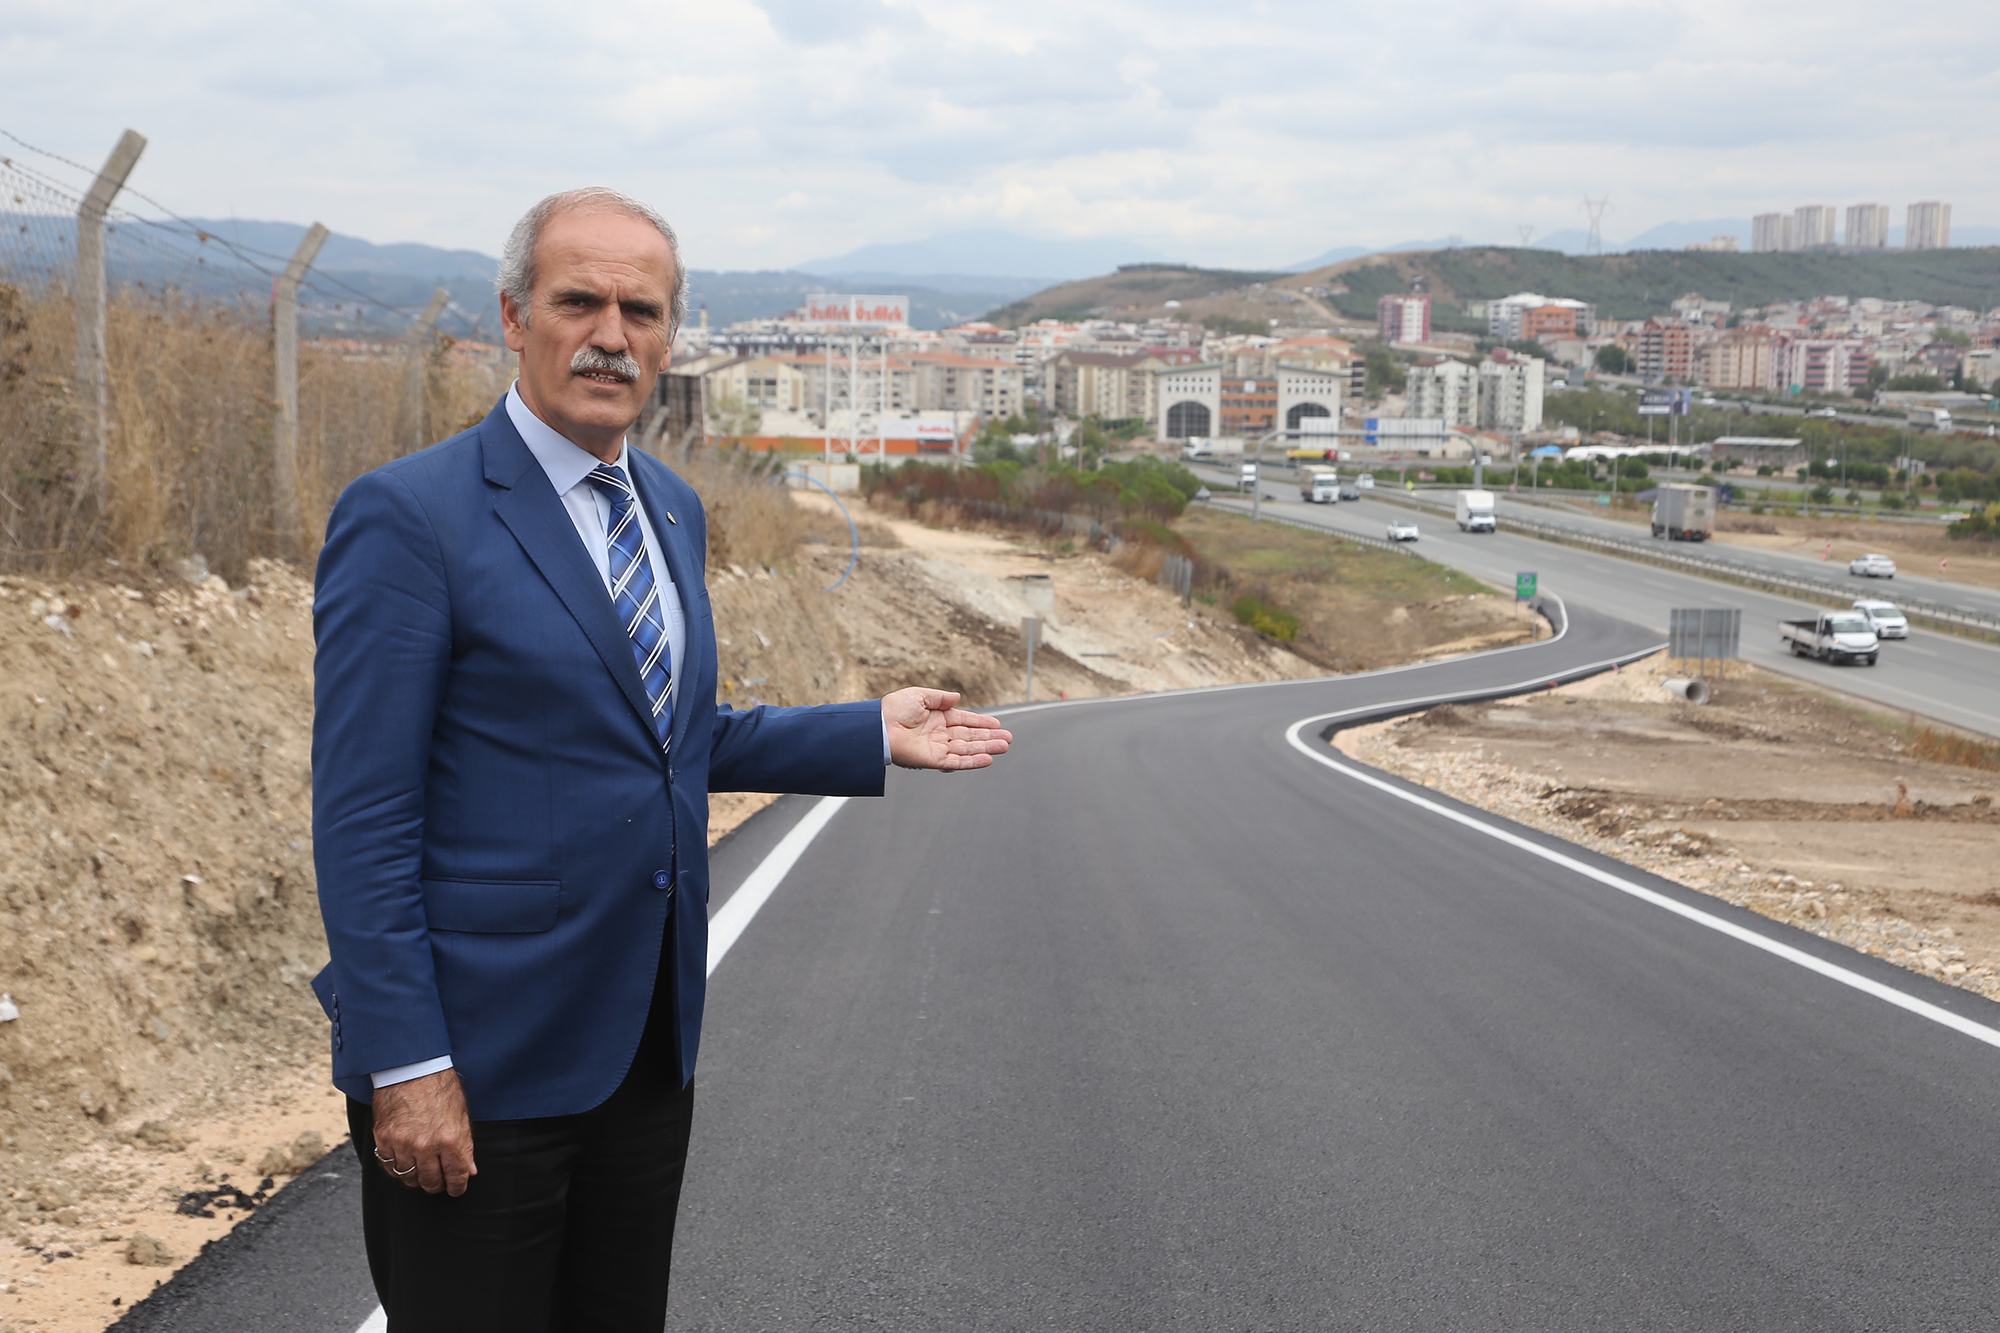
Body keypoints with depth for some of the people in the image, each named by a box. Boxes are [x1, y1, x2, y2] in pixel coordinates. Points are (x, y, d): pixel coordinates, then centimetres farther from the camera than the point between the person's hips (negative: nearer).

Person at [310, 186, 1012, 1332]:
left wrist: (874, 735, 12)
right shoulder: (409, 516, -14)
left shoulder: (674, 508, 10)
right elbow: (362, 818, -16)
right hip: (481, 1058, -7)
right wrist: (405, 1066, -19)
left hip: (649, 1045, 7)